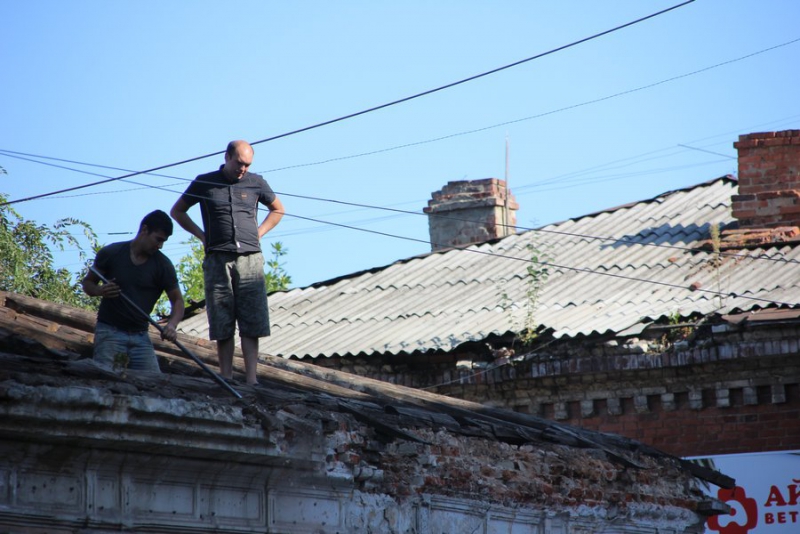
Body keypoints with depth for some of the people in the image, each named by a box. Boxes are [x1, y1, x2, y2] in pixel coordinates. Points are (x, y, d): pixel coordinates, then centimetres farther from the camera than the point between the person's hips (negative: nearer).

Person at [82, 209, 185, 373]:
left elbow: (177, 300, 4)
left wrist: (172, 325, -17)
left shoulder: (163, 265, 1)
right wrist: (99, 290, -15)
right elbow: (87, 282, 9)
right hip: (110, 331, -2)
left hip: (140, 336, 2)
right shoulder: (111, 253, -2)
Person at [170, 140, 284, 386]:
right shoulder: (205, 183, 8)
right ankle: (226, 380, -3)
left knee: (252, 323, -8)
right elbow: (177, 211, 20)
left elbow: (278, 209, 27)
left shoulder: (256, 183, 11)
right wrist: (201, 235, 8)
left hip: (250, 258, 1)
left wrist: (259, 232, 12)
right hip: (218, 260, -1)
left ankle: (252, 379, -11)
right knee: (222, 325, -4)